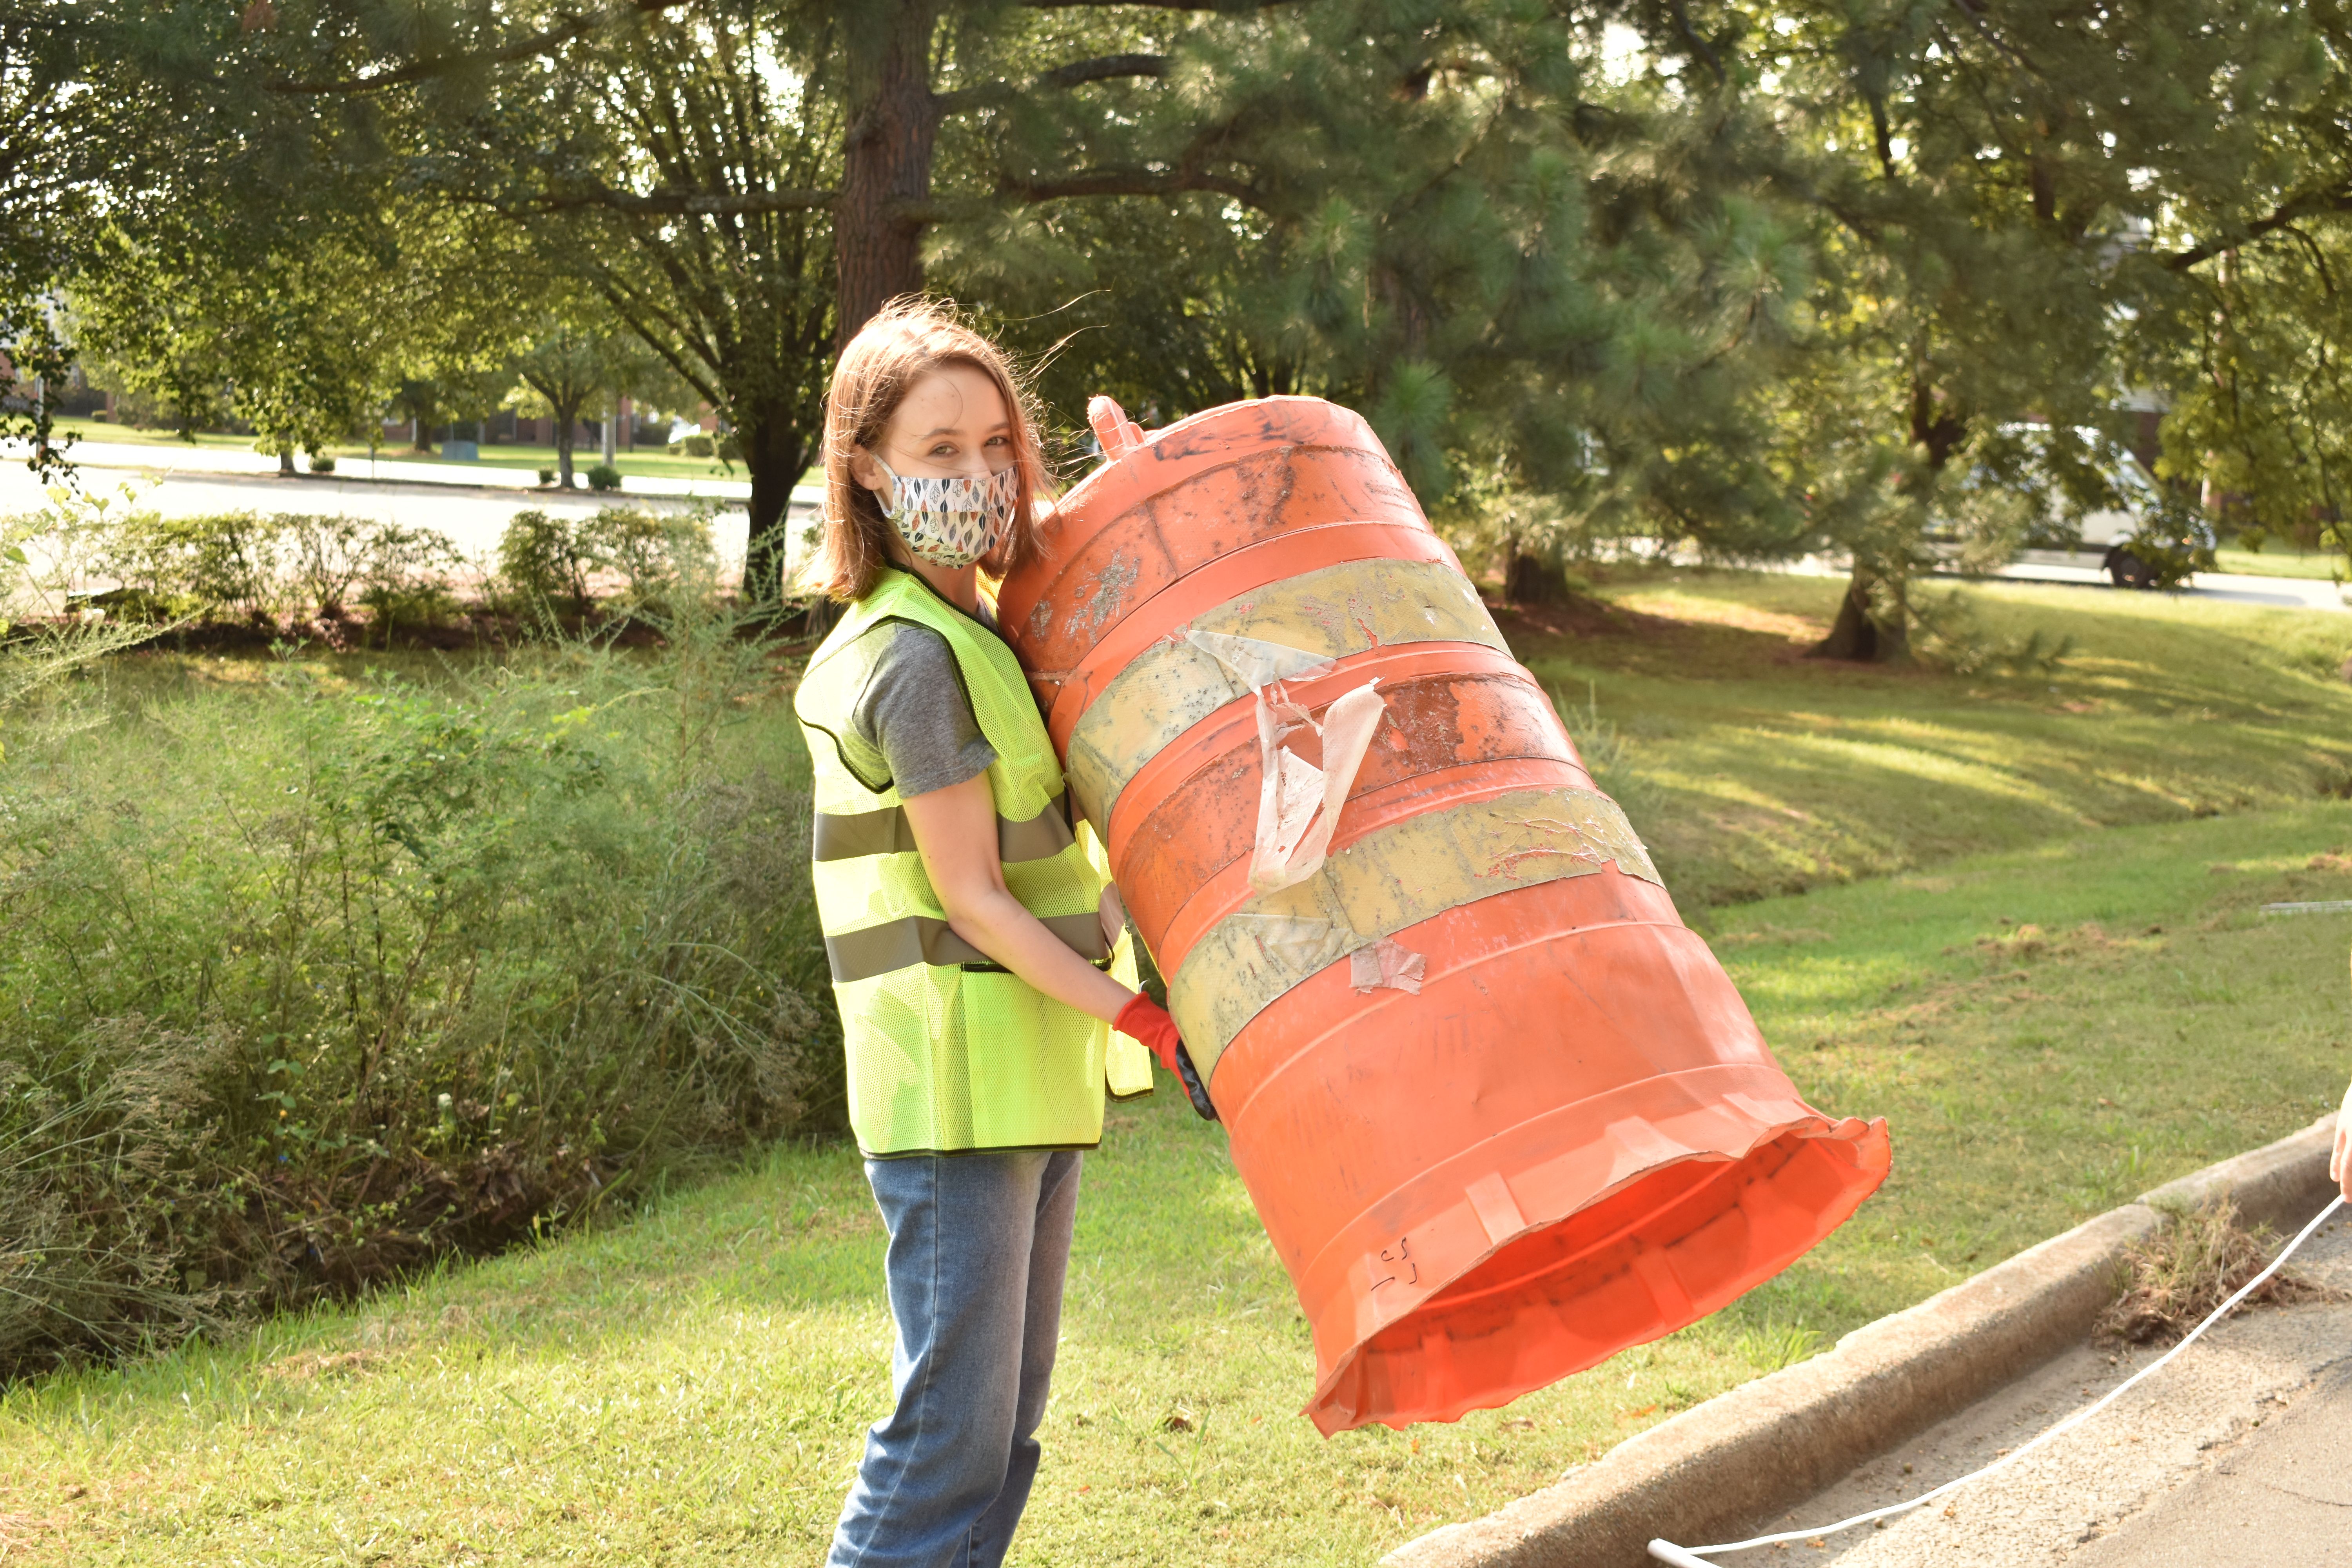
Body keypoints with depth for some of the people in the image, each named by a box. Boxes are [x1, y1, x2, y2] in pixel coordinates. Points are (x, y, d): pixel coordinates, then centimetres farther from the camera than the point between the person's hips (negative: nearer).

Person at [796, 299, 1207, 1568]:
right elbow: (971, 898, -18)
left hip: (1037, 1072, 9)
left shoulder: (978, 618, 11)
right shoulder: (913, 658, -16)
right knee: (950, 1434, -5)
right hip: (957, 1080, -9)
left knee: (1007, 1422, 14)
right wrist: (1151, 1027, -19)